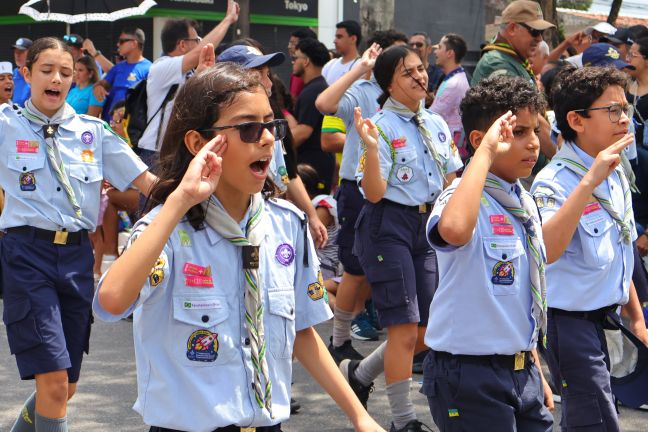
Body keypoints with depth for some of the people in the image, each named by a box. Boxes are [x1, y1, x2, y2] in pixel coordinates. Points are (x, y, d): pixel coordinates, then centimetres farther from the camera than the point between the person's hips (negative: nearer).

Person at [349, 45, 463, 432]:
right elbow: (374, 193, -16)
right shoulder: (382, 126, -11)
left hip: (428, 226, 7)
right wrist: (371, 148, -29)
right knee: (406, 328, -8)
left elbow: (450, 184, 16)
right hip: (389, 226, -7)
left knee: (428, 331, 8)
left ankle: (360, 373, 30)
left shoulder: (437, 125, 9)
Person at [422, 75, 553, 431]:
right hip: (470, 376, -8)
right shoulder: (467, 197, -15)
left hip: (522, 372, 8)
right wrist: (487, 152, -33)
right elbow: (454, 230, -42)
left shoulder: (526, 204, 10)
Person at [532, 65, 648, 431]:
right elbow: (545, 250, -38)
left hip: (600, 318, 9)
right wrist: (589, 182, -39)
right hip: (568, 318, -9)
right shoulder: (556, 181, -18)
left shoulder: (616, 176, 8)